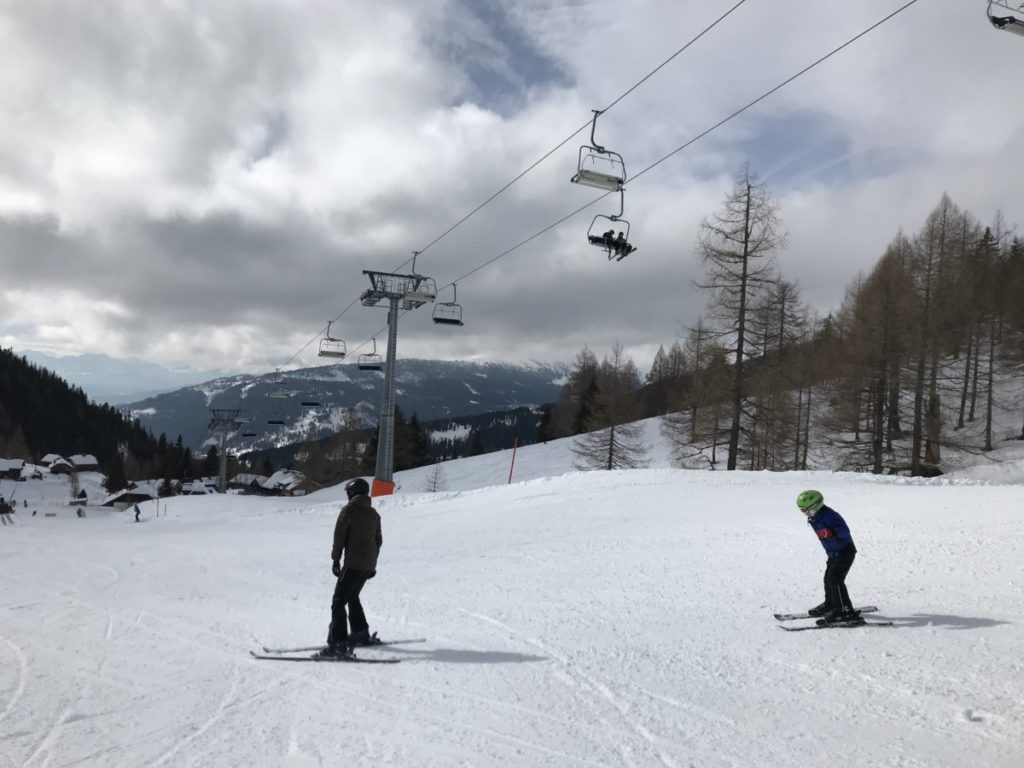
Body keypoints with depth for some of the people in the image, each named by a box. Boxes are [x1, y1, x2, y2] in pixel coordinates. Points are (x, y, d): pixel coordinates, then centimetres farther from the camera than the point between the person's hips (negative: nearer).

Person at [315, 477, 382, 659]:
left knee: (339, 602, -9)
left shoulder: (348, 511, -8)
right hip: (369, 565, 8)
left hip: (353, 564, -8)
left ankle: (338, 645, -18)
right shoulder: (373, 514, 12)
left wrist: (336, 559, 0)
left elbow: (339, 536, -9)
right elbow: (378, 540, 17)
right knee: (352, 597, 25)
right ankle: (361, 634, 32)